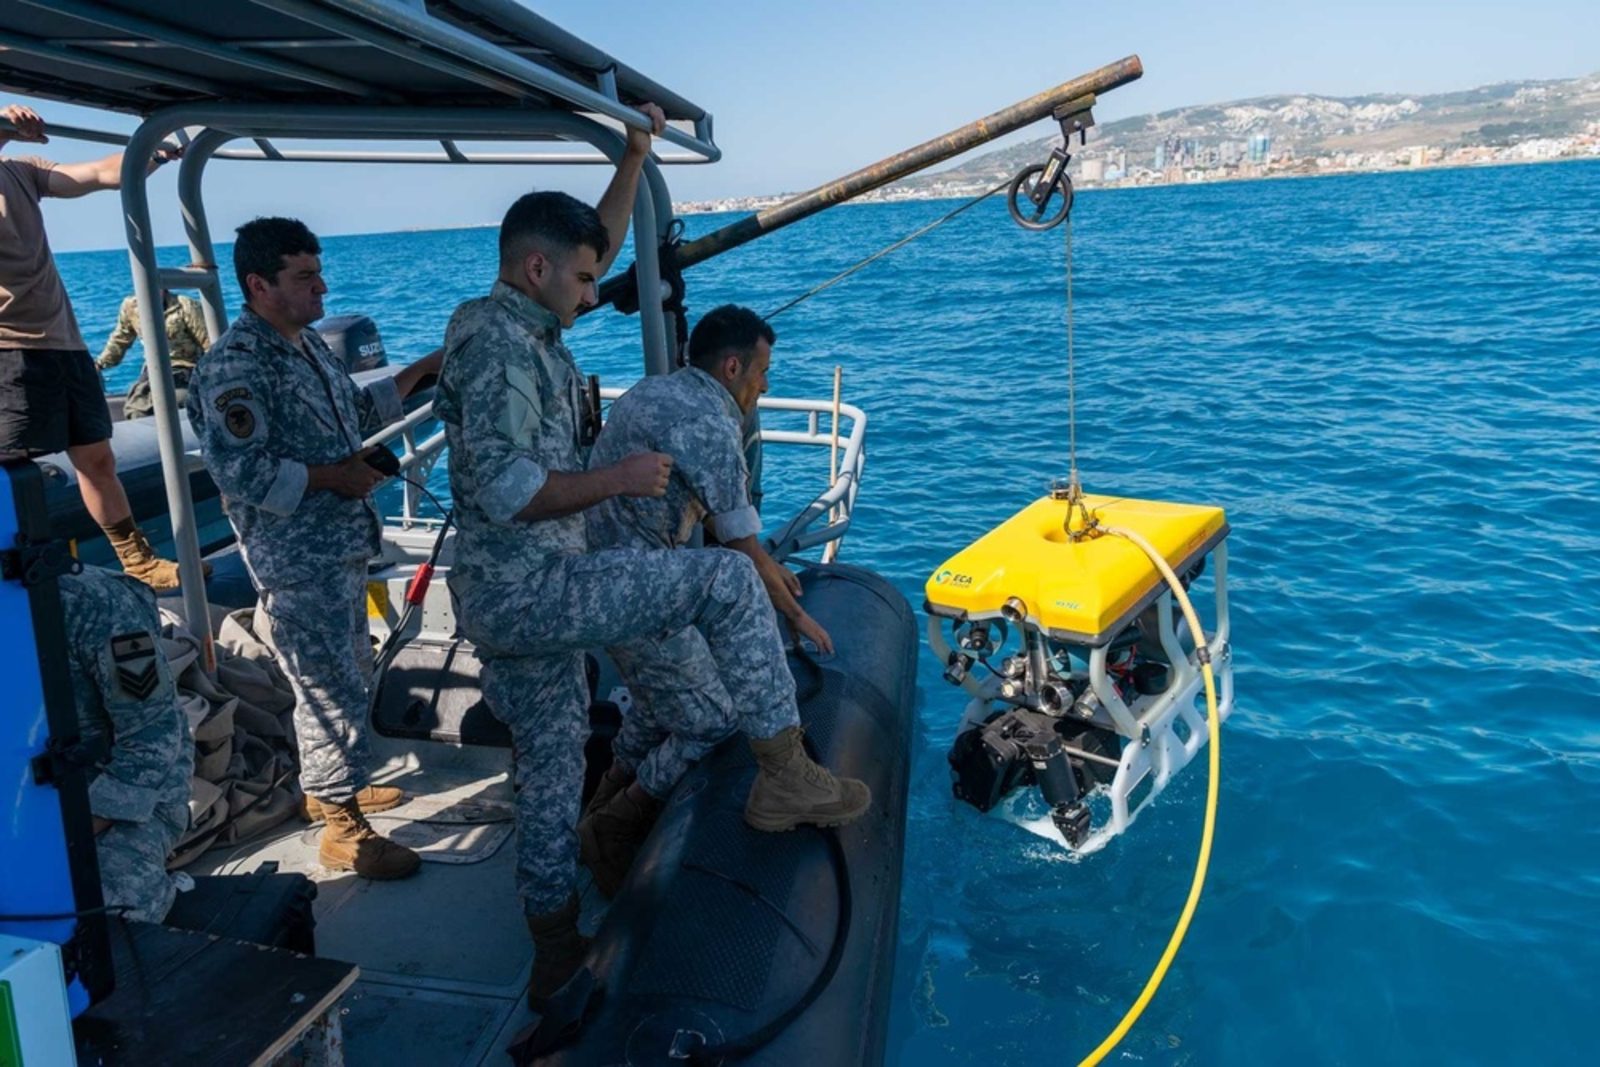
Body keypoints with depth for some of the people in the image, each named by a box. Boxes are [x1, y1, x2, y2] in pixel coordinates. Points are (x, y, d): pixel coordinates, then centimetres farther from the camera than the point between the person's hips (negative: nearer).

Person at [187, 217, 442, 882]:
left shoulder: (307, 345, 11)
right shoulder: (236, 367, -19)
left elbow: (357, 411, 25)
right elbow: (240, 472, -25)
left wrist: (422, 371, 18)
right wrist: (337, 475, -19)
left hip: (342, 550, 10)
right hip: (298, 565, -10)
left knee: (347, 678, 21)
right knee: (332, 693, -2)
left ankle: (331, 786, 39)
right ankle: (341, 828, 12)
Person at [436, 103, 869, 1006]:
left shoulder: (520, 325, 15)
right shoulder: (499, 342, -14)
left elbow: (601, 245, 27)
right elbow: (506, 490, -24)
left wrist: (635, 158, 26)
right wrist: (621, 479, -16)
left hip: (504, 600, 10)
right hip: (531, 588, -10)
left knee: (551, 764, 18)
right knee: (728, 579, -10)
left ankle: (555, 944, 32)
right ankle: (785, 769, -3)